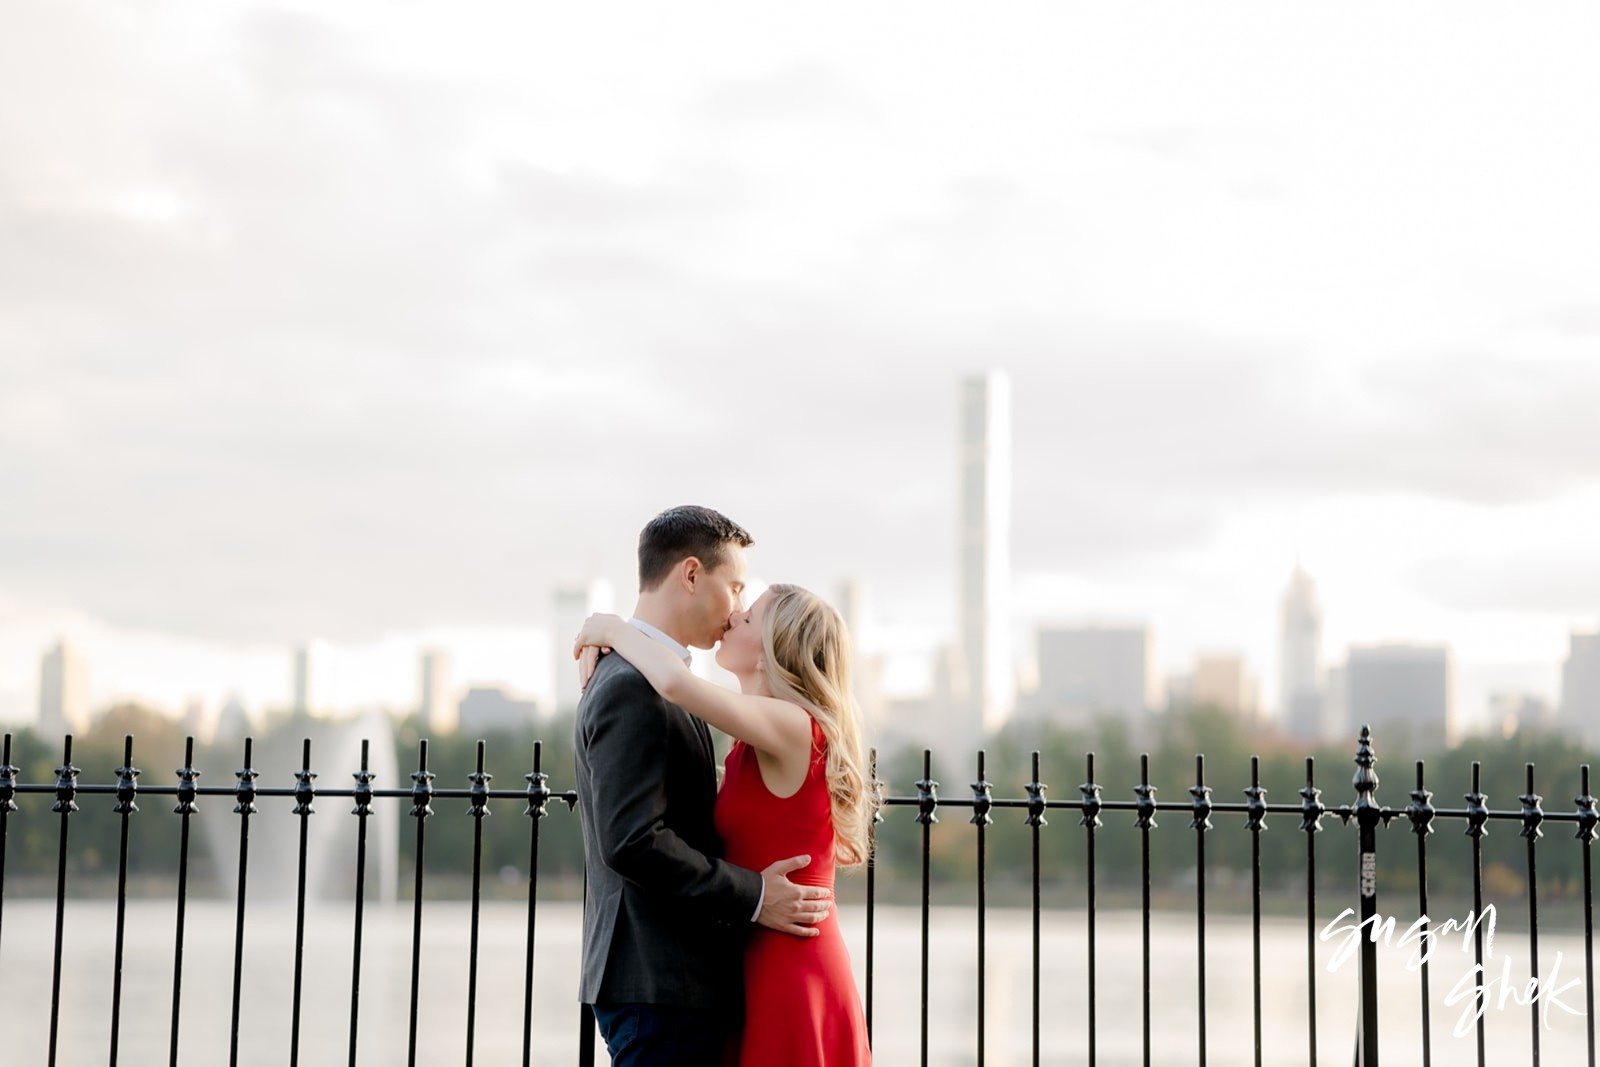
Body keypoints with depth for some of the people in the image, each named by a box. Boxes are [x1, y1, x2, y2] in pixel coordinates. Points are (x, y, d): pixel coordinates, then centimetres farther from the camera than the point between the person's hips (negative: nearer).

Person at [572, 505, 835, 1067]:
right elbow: (632, 842, -24)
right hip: (660, 984, -10)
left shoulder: (649, 683, 17)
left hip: (670, 980, 10)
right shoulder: (632, 690, -16)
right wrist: (752, 897, -16)